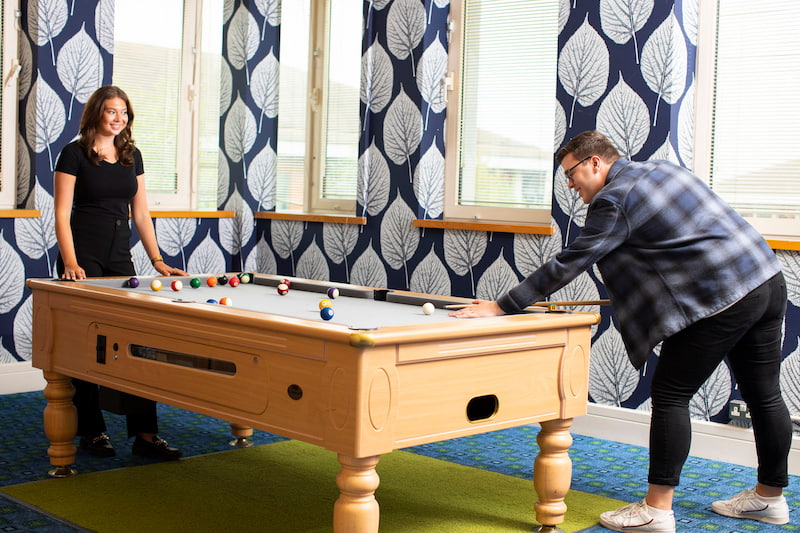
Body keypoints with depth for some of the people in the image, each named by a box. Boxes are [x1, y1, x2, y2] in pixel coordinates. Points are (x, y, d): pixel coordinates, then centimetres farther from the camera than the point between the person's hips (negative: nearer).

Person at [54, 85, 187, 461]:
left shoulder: (132, 156, 11)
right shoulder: (75, 154, -4)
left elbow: (140, 213, 13)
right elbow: (62, 214, -9)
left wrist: (157, 259, 6)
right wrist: (70, 263, -19)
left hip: (120, 256, 5)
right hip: (84, 256, -5)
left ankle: (145, 433, 0)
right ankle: (91, 431, 11)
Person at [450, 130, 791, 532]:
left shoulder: (613, 200, -10)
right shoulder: (661, 168, 18)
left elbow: (567, 264, -12)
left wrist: (501, 306, -8)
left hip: (722, 299, -10)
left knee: (670, 394, -3)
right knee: (764, 394, 16)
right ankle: (770, 497, 29)